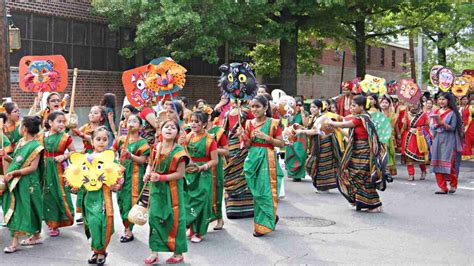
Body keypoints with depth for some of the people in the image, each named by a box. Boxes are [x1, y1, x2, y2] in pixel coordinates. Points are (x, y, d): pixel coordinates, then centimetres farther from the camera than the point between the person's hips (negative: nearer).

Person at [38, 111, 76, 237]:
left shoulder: (65, 137, -5)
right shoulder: (41, 136, 2)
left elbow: (73, 152, 4)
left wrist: (64, 156, -12)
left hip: (59, 170, -2)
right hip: (45, 169, 2)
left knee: (59, 195, -1)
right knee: (47, 195, 8)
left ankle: (55, 223, 13)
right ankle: (51, 222, 23)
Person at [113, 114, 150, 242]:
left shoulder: (142, 142, -4)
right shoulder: (121, 139, 9)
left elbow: (143, 160, -11)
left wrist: (131, 156, -23)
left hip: (134, 175, -5)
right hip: (121, 173, 5)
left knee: (130, 200, -5)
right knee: (121, 199, 8)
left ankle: (129, 231, 3)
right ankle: (126, 228, 20)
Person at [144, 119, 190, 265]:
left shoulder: (178, 151, -13)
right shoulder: (155, 148, 1)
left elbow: (180, 173, -14)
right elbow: (150, 164, 14)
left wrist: (161, 177, -19)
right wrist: (147, 174, -7)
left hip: (172, 188, -4)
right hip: (156, 188, 5)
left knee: (174, 219, 2)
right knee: (154, 217, 5)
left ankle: (178, 253, 15)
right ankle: (154, 252, 14)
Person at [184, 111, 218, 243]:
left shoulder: (210, 139, -8)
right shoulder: (188, 137, 5)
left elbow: (214, 160, -8)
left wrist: (201, 167, -19)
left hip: (203, 175, -4)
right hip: (188, 172, 4)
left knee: (200, 202, 0)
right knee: (188, 200, 5)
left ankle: (198, 232, 11)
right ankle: (191, 229, 18)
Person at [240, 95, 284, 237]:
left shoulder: (273, 123, -5)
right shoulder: (249, 123, 7)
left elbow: (281, 144, -4)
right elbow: (247, 145, 8)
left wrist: (266, 137, -16)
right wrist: (244, 136, -10)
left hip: (267, 159, -5)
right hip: (252, 159, 5)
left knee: (265, 191, -4)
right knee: (256, 191, 10)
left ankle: (263, 224, 4)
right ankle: (272, 217, 28)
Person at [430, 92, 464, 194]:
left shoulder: (452, 113, -2)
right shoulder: (436, 112, 13)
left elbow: (452, 128, -8)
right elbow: (431, 126, 9)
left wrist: (441, 122, -20)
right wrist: (437, 124, -12)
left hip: (448, 141, -5)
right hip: (437, 140, 5)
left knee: (449, 163, -9)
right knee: (437, 164, -1)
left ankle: (453, 185, 12)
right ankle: (443, 187, 4)